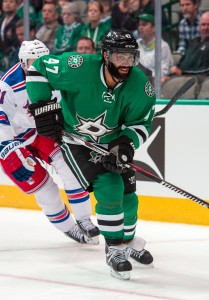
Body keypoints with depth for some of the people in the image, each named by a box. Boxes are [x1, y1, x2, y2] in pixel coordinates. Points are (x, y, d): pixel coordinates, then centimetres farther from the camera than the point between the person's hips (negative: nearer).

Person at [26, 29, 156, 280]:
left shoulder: (139, 85, -21)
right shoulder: (79, 68, -32)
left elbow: (141, 123, -9)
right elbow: (38, 68, -19)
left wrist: (126, 143, -27)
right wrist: (42, 106, -25)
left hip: (111, 141, 5)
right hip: (75, 139, -5)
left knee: (127, 191, 8)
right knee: (109, 188, -19)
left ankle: (128, 240, 36)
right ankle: (114, 249, -4)